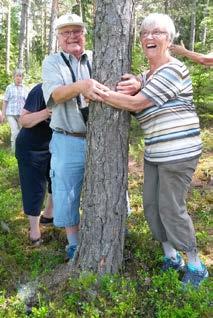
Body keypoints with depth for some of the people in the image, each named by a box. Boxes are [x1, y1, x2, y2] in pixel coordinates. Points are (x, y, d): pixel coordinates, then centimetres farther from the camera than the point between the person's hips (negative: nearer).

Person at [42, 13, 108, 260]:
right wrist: (81, 86, -37)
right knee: (67, 193, 9)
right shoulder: (52, 62, 2)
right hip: (68, 141, -1)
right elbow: (56, 94, -16)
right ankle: (74, 243, 30)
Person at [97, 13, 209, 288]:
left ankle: (196, 266, 15)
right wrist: (129, 88, -13)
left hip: (179, 152, -9)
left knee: (171, 208, -4)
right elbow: (133, 109, 8)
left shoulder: (173, 70, -14)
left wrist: (97, 92, -16)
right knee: (151, 205, 10)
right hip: (154, 152, 9)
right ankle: (171, 257, 28)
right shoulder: (146, 75, 14)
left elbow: (137, 103, -21)